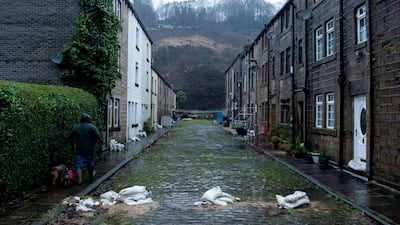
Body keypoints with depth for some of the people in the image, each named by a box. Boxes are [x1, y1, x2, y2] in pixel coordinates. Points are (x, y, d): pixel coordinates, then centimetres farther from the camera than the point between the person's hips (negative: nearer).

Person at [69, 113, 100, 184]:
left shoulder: (76, 127, 5)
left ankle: (79, 180, -4)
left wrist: (73, 145, 19)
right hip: (90, 149, -1)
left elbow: (71, 137, 8)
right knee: (90, 164, 16)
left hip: (79, 149, 1)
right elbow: (97, 135, -20)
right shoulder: (92, 126, -6)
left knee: (79, 165, 4)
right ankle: (91, 177, 32)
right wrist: (93, 142, -6)